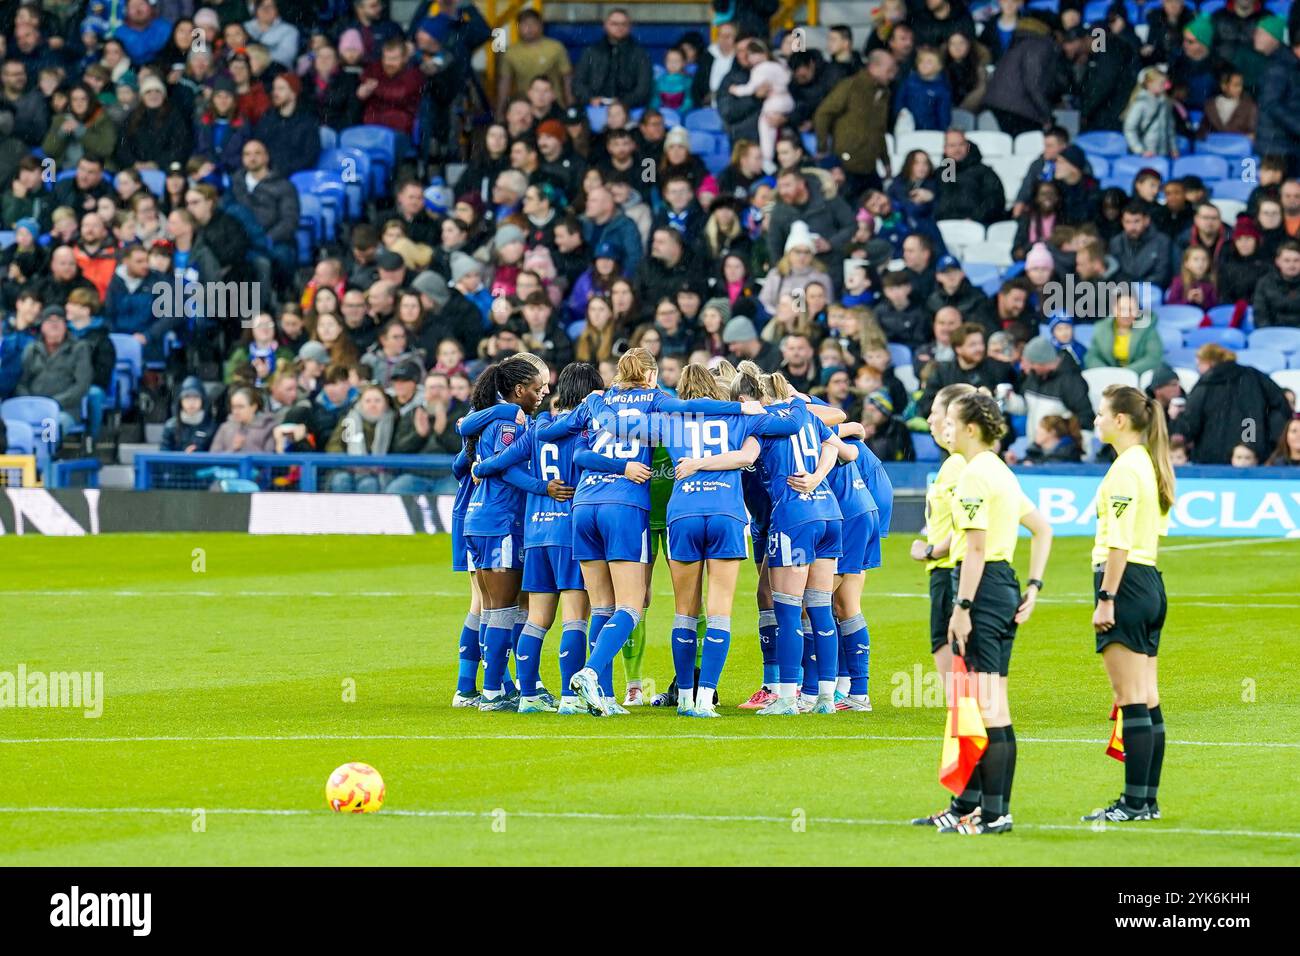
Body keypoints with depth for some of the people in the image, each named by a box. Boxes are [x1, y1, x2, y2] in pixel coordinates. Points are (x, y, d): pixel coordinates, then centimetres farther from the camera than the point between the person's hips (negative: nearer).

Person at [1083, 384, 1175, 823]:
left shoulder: (1125, 468, -14)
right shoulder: (1150, 464, 15)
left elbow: (1119, 542, -19)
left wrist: (1106, 599, -18)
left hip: (1126, 583, -10)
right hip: (1151, 582, 10)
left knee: (1131, 700, -9)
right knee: (1147, 700, 10)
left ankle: (1134, 803, -9)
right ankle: (1148, 800, 12)